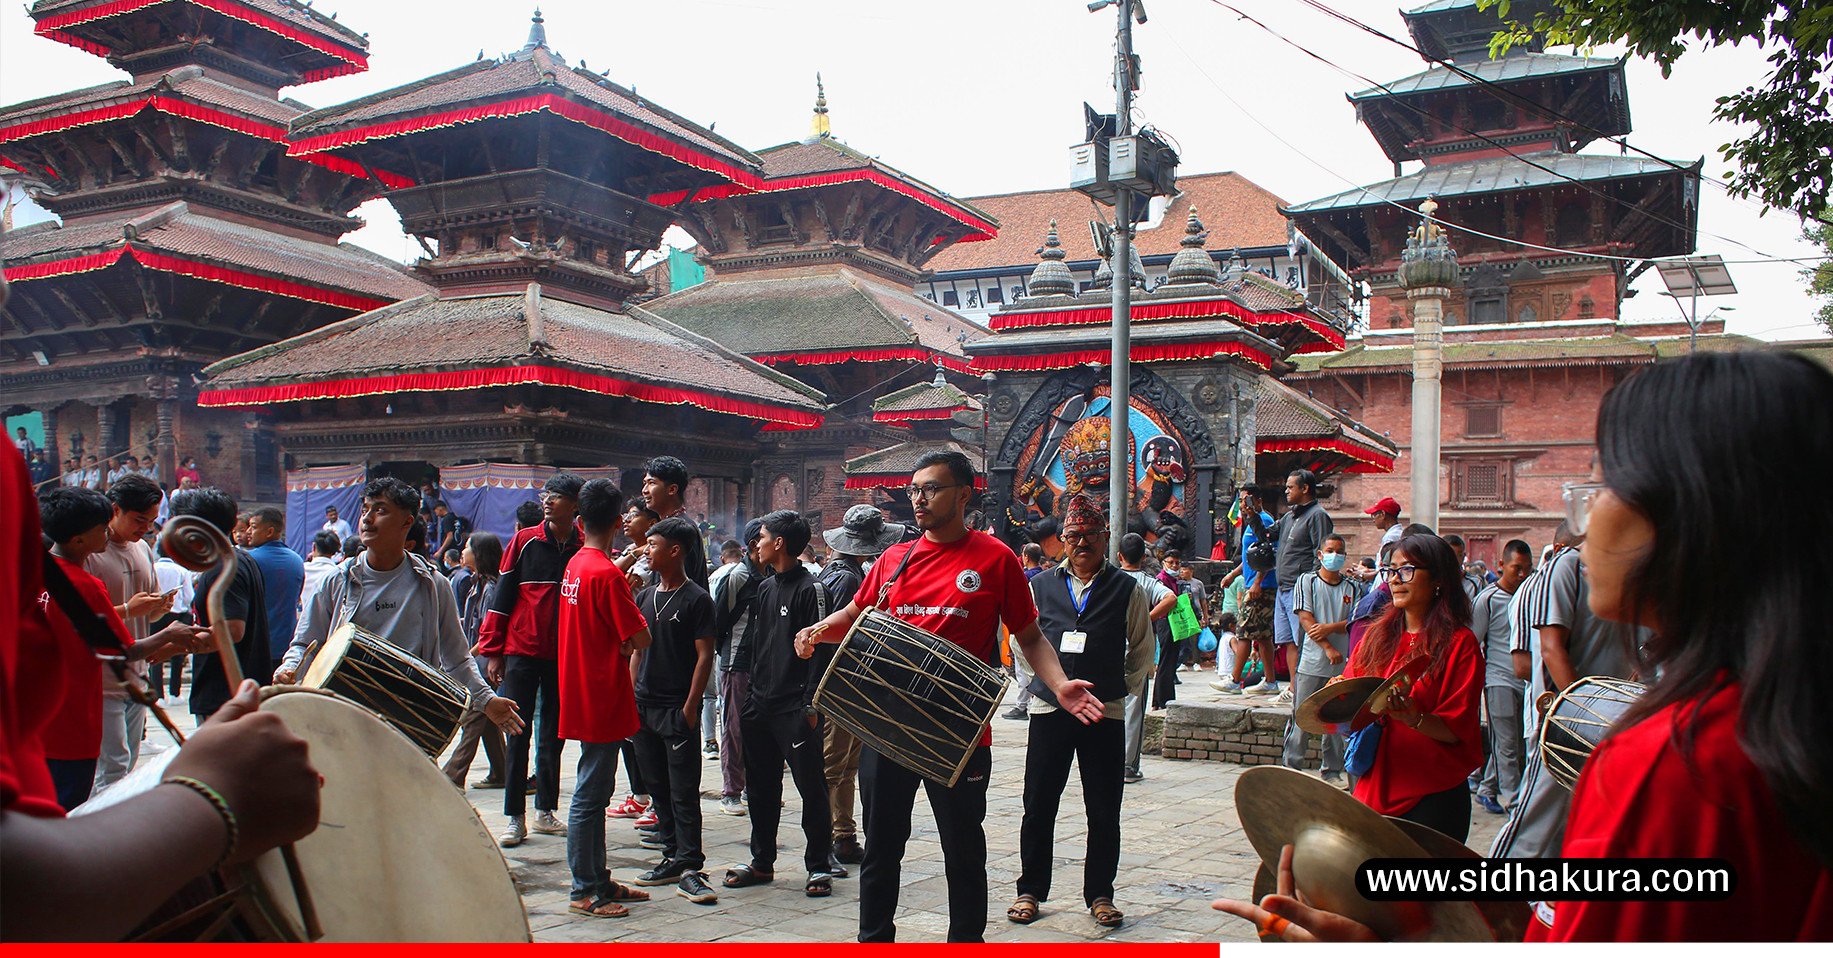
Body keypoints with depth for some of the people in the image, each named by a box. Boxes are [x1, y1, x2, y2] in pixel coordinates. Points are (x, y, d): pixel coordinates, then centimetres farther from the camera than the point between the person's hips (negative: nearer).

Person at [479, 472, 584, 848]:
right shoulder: (525, 541, 0)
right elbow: (503, 595, 1)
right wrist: (492, 651, -2)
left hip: (563, 656, 2)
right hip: (522, 651, -1)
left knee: (553, 735, 10)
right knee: (518, 735, 0)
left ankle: (545, 810, 21)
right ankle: (515, 819, 6)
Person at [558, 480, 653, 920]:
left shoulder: (575, 564, 9)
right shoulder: (607, 574, -18)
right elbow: (641, 638, -17)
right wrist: (630, 640, 1)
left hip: (582, 696, 9)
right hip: (602, 698, -9)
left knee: (594, 794, 15)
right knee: (589, 797, -2)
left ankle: (599, 880, 24)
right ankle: (584, 892, 6)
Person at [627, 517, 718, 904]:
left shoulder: (696, 599, -6)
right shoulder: (646, 596, 14)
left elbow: (705, 656, -9)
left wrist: (690, 707, -14)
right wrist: (631, 695, 11)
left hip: (677, 710, -7)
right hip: (644, 706, 7)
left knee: (684, 792, -6)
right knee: (658, 787, 12)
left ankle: (690, 870, -3)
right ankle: (672, 859, 21)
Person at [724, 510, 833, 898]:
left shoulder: (810, 588, -9)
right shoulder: (766, 588, 15)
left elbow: (820, 648, -13)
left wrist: (811, 705, -16)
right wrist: (751, 695, 16)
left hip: (795, 709, -8)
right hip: (761, 706, 8)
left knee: (811, 788, -1)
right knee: (761, 787, 13)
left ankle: (818, 866, 8)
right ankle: (762, 862, 24)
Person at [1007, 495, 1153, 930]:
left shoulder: (1127, 589, 4)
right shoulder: (1041, 585, 7)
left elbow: (1142, 651, 13)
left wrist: (1123, 690, 5)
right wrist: (1036, 683, 9)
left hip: (1106, 715, -1)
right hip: (1049, 710, 1)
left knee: (1104, 812, 5)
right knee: (1038, 807, 4)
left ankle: (1099, 895, 19)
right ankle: (1030, 890, 18)